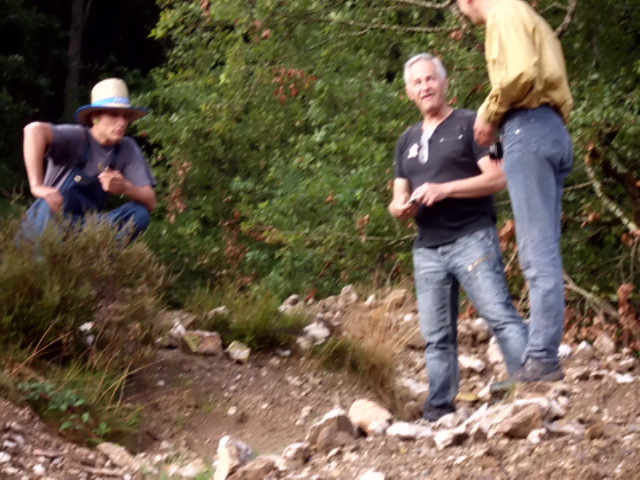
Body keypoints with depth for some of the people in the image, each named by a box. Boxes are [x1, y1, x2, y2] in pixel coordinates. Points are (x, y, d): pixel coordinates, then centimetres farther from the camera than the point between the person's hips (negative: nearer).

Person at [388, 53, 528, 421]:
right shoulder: (408, 141, 20)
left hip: (471, 238, -6)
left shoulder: (469, 124, 1)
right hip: (427, 249, 6)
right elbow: (400, 197, 21)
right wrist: (400, 207, -4)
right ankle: (440, 410, 7)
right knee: (437, 336, 5)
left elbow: (499, 178, -8)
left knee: (501, 316, -16)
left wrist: (444, 189, -17)